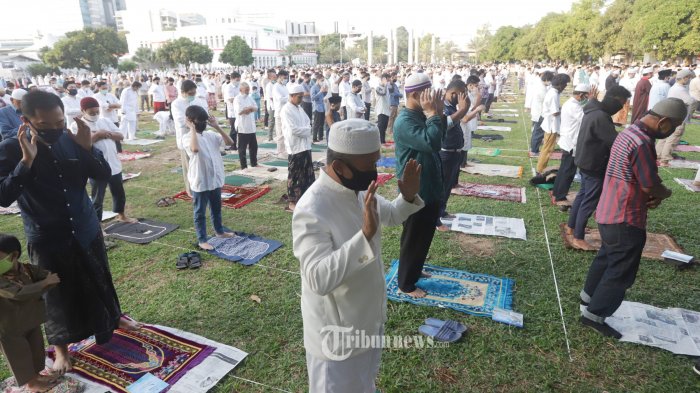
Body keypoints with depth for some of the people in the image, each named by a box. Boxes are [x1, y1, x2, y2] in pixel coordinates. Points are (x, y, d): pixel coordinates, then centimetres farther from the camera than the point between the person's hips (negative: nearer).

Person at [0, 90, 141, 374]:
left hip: (86, 229, 3)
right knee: (56, 293, 13)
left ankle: (113, 318, 46)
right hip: (46, 238, -3)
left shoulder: (72, 140, -7)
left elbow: (104, 175, -6)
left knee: (99, 280, 21)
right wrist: (27, 160, -31)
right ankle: (60, 347, 35)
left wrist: (88, 149, -21)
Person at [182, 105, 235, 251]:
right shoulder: (187, 137, -13)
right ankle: (202, 240, 19)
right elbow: (195, 149, -36)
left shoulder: (211, 135, 5)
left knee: (216, 208, 23)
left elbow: (230, 142, -1)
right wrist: (192, 129, -24)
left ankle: (220, 231, 42)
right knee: (200, 212, 8)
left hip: (215, 179, 6)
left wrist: (217, 127, -5)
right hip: (200, 182, -6)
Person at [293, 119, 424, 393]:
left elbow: (390, 215, 12)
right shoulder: (312, 212, -33)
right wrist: (365, 234, -48)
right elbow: (319, 279, -41)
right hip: (338, 333, -8)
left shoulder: (358, 190, -6)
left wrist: (408, 198, -9)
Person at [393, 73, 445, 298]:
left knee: (425, 235, 23)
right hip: (416, 192, -9)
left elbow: (440, 138, 12)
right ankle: (406, 284, 22)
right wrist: (433, 113, -23)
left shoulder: (421, 116, 9)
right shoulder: (404, 121, -22)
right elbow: (431, 142, -35)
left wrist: (438, 113, -1)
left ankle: (415, 270, 42)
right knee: (413, 239, 5)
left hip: (429, 188, 10)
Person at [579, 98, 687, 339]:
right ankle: (594, 314, 13)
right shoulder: (641, 143, -25)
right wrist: (665, 193, 2)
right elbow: (651, 186, -19)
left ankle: (589, 295, 40)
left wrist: (655, 195, -2)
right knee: (621, 271, 4)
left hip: (610, 213, 10)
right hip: (625, 219, -10)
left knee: (607, 258, 25)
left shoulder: (630, 133, 8)